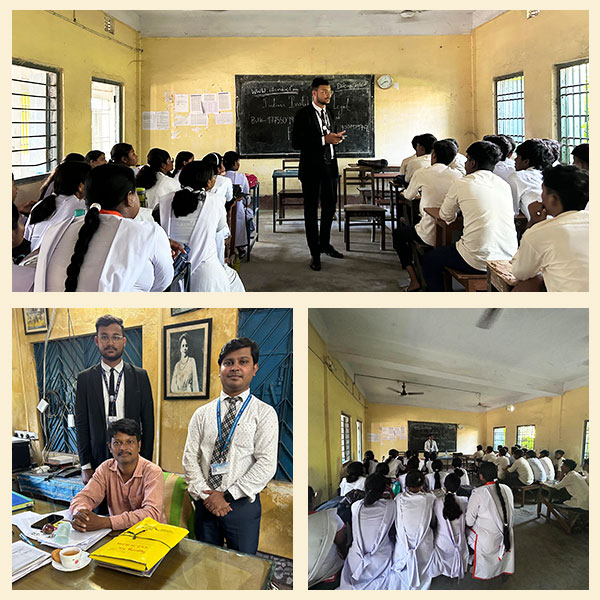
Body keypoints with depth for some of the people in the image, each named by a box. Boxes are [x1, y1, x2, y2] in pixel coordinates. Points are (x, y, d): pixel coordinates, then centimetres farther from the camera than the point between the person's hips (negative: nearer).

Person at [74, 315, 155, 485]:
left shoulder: (140, 376, 5)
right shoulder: (84, 378, 4)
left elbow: (148, 423, 5)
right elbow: (81, 424, 4)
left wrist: (146, 464, 0)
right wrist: (85, 465, -1)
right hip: (98, 460, 0)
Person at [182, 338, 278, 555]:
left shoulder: (264, 413, -4)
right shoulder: (202, 414, 7)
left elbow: (266, 465, -11)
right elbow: (189, 458, 3)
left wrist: (227, 495, -14)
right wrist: (205, 495, -10)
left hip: (243, 505, -3)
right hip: (205, 504, 3)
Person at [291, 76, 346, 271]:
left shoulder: (329, 113, 12)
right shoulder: (303, 114, -11)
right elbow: (296, 143, -19)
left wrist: (336, 138, 4)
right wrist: (324, 139, -22)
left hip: (330, 167, 7)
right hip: (312, 169, -7)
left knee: (329, 208, 15)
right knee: (311, 211, 2)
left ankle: (325, 244, 32)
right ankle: (315, 253, 9)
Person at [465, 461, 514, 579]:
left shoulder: (478, 493, -20)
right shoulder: (507, 489, -5)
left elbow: (469, 521, -13)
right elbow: (511, 513, 8)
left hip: (487, 541, -5)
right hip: (507, 537, 5)